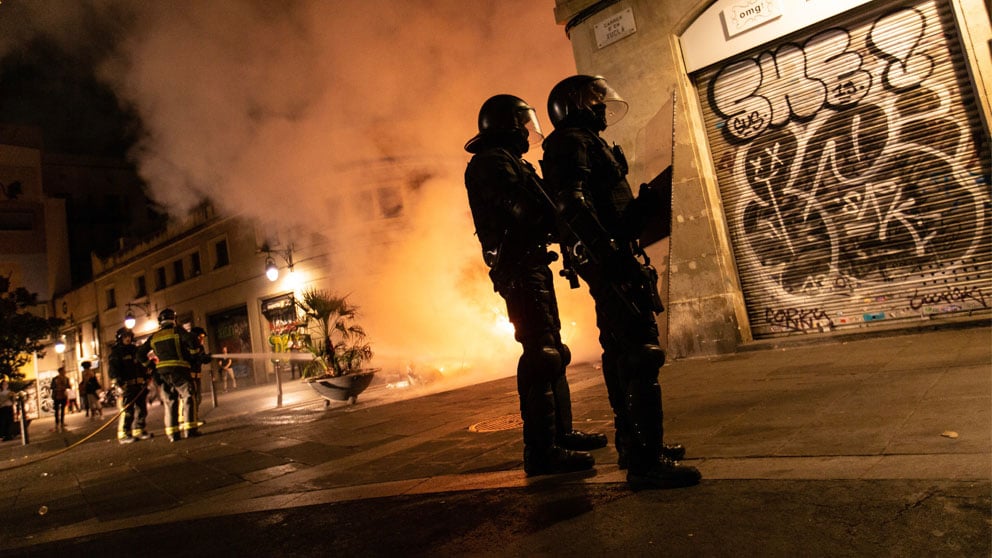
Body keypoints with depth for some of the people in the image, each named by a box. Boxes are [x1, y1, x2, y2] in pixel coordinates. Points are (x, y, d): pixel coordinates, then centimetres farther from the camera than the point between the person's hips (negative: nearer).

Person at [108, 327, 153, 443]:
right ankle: (123, 435, -5)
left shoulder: (135, 349, 19)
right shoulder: (116, 352, -2)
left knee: (141, 409, 10)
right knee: (127, 410, -11)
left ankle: (139, 431, 21)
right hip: (126, 386, -7)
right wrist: (120, 382, -21)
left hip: (140, 385, 7)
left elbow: (143, 364, 25)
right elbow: (113, 369, -11)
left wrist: (146, 377, 15)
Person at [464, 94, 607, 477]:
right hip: (519, 267, -11)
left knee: (551, 350, 13)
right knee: (541, 353, -12)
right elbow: (519, 213, -21)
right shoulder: (493, 161, -8)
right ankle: (541, 450, -7)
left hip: (530, 265, 11)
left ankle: (561, 433, 23)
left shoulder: (507, 161, 24)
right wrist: (556, 214, -10)